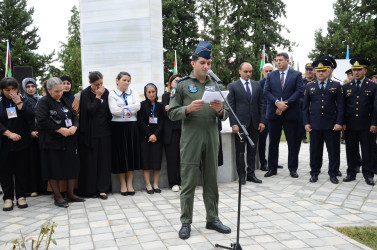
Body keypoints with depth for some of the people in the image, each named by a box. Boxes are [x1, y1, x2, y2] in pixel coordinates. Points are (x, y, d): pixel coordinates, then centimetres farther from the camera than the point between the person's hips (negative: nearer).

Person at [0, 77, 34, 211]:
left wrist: (18, 103, -13)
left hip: (22, 143, 0)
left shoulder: (23, 100, 5)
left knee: (22, 171, 5)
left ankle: (21, 196, 15)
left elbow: (30, 117, -8)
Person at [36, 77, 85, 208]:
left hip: (69, 141, 7)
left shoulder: (64, 101, 15)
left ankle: (70, 194, 21)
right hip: (52, 142, -6)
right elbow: (42, 120, -18)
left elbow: (74, 116, 14)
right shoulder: (43, 102, -7)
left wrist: (74, 127, -8)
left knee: (73, 167, 7)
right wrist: (60, 129, -19)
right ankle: (58, 197, 13)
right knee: (54, 169, 1)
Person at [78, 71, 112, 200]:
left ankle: (102, 188, 8)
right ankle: (90, 189, 11)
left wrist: (109, 124, 6)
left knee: (104, 159, 3)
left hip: (104, 131, 4)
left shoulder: (105, 92, 6)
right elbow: (90, 111, -17)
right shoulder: (85, 94, -6)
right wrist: (98, 96, -17)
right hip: (90, 132, -3)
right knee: (90, 160, 2)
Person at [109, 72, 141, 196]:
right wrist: (131, 108, -10)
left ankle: (130, 183, 13)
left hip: (132, 126, 2)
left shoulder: (133, 92, 9)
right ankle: (123, 184, 12)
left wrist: (123, 109, -12)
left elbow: (138, 106, -7)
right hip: (118, 127, -2)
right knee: (120, 153, 2)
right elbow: (114, 110, -13)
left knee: (132, 153, 4)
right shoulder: (112, 94, 2)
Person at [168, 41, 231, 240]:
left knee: (211, 181, 11)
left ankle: (213, 219, 23)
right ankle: (186, 223, 13)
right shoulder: (182, 84, 1)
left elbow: (225, 116, 12)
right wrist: (188, 108, -19)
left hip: (212, 138, 4)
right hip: (191, 139, -3)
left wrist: (220, 110, -10)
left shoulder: (215, 85, 12)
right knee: (188, 183, 2)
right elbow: (172, 113, -2)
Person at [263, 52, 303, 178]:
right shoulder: (270, 75, 10)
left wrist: (285, 104, -15)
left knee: (292, 142, 4)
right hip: (274, 113, 2)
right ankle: (272, 168, 15)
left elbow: (299, 91, -6)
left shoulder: (297, 75, 3)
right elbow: (266, 91, 1)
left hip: (290, 113, -2)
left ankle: (293, 168, 14)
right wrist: (277, 102, -15)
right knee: (273, 142, 7)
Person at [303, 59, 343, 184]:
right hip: (315, 125, 1)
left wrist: (339, 122, -6)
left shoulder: (336, 85, 6)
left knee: (334, 150, 5)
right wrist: (306, 123, 0)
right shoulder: (309, 86, 8)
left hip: (332, 125, 0)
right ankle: (314, 173, 19)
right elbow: (305, 106, 8)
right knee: (315, 150, 7)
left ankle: (333, 174, 18)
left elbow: (340, 105, 3)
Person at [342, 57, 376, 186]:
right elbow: (343, 106, 8)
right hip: (350, 126, 2)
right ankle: (351, 173, 18)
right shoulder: (346, 87, 9)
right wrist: (342, 122, 1)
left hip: (367, 126, -2)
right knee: (351, 150, 8)